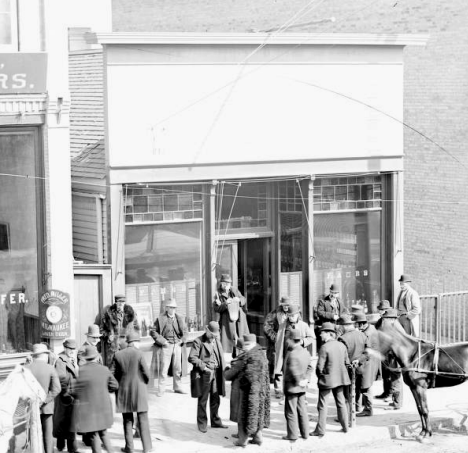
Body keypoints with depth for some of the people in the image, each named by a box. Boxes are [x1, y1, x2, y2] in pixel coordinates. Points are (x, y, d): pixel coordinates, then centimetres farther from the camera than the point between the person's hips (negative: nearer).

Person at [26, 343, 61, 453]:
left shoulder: (26, 369, -4)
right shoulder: (50, 369, -7)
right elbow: (56, 389, -14)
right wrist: (44, 401, -10)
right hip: (47, 407, -1)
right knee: (48, 434, 7)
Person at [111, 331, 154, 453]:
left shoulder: (118, 355, -2)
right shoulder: (139, 354, -11)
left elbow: (112, 373, -1)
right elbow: (146, 374, -10)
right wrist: (144, 382, 11)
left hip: (124, 391, 2)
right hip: (139, 390, -2)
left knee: (127, 420, 12)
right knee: (143, 420, 6)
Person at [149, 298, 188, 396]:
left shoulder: (179, 318, 8)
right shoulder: (161, 319, -5)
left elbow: (184, 331, 15)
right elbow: (153, 331, -5)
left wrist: (182, 341, -1)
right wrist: (162, 341, -11)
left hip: (177, 346, 4)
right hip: (166, 347, -4)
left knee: (178, 368, 10)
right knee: (163, 368, -2)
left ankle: (178, 387, 23)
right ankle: (161, 389, 5)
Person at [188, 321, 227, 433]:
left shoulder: (217, 341, 15)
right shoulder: (198, 342, -8)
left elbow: (221, 356, 22)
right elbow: (192, 358, -14)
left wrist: (223, 367, 7)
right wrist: (204, 367, -18)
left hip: (216, 374, 6)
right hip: (204, 375, -6)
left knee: (215, 399, 13)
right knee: (203, 400, 1)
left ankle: (215, 421, 25)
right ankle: (202, 424, 9)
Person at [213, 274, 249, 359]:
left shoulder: (235, 291, 11)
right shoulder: (218, 294, 2)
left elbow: (244, 300, 11)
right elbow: (216, 308, -7)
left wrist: (239, 300, -10)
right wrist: (225, 304, -22)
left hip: (239, 320, 3)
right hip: (227, 322, -3)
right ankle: (227, 361, -6)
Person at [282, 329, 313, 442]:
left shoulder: (292, 354, -22)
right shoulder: (306, 352, 4)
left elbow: (294, 372, -24)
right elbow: (309, 367, 8)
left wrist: (299, 381, -11)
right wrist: (306, 379, 1)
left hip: (292, 387, -8)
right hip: (302, 388, 8)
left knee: (291, 412, 2)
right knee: (302, 410, 15)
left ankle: (292, 435, 7)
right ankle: (305, 433, 20)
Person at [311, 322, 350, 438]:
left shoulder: (324, 347, -18)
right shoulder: (342, 345, 2)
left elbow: (320, 367, -17)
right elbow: (347, 363, 8)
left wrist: (319, 375, 1)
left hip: (327, 380, -6)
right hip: (340, 378, 6)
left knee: (322, 405, 2)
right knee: (341, 402, 18)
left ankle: (320, 430, 4)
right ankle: (345, 427, 26)